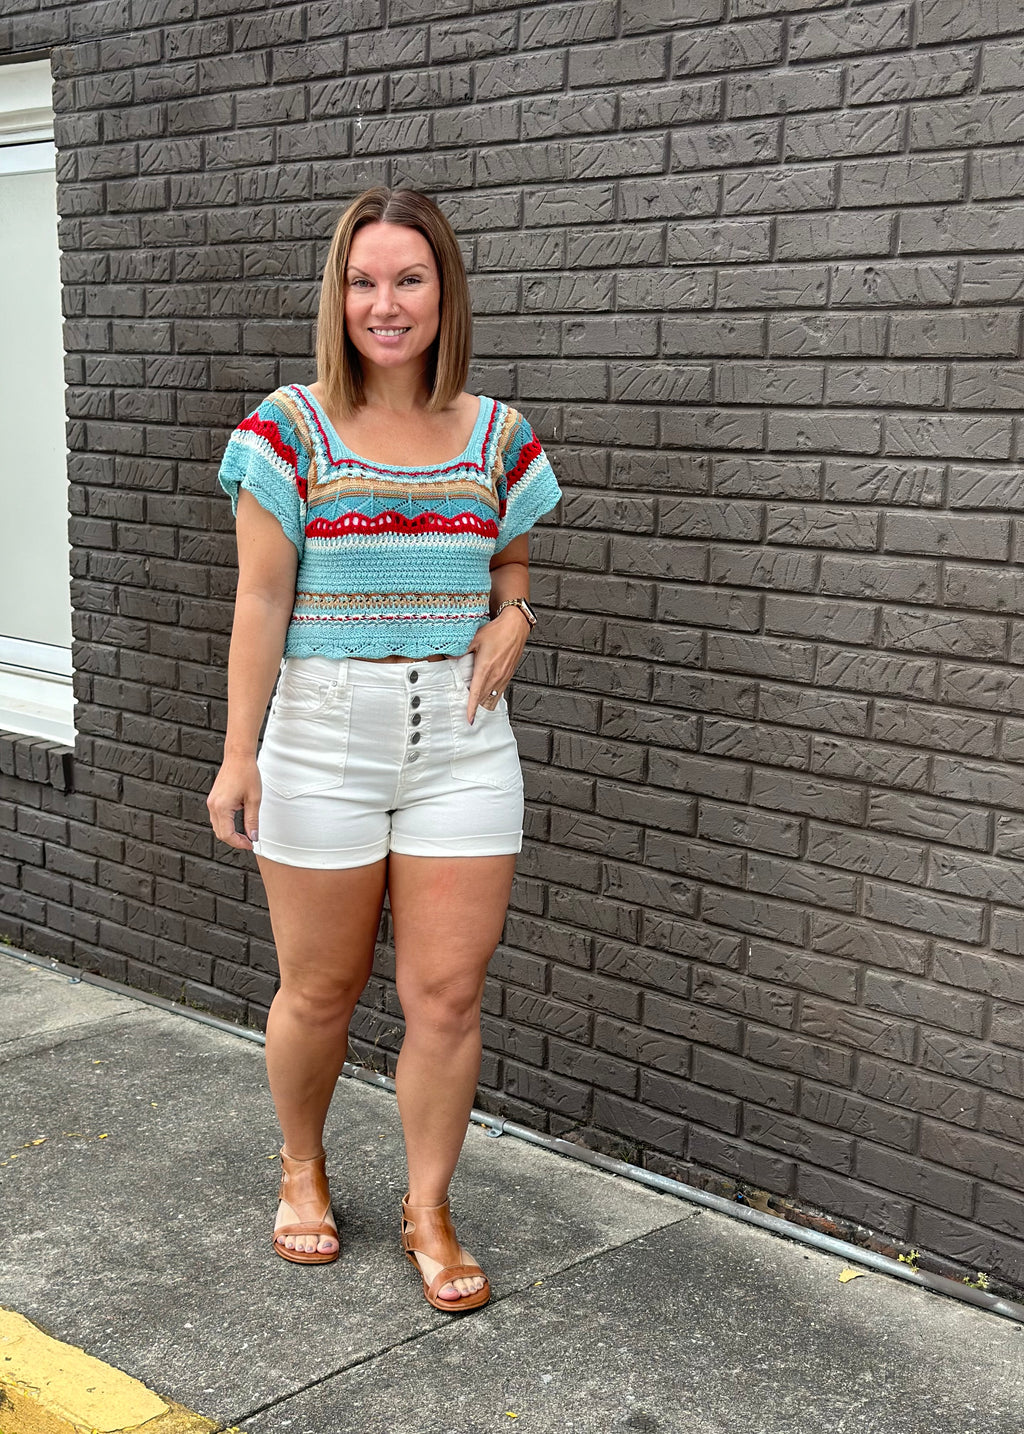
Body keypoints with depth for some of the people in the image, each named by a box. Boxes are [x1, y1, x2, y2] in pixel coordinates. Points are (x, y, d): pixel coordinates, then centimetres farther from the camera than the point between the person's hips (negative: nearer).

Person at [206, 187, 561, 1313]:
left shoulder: (497, 437, 4)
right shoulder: (291, 429, -4)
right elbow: (261, 603, -4)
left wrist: (512, 619, -3)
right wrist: (238, 756, -6)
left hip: (462, 744, 2)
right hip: (322, 741, -2)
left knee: (448, 995, 3)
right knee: (319, 989, 9)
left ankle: (429, 1212, 22)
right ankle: (302, 1168, 36)